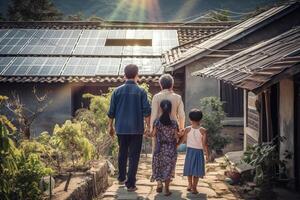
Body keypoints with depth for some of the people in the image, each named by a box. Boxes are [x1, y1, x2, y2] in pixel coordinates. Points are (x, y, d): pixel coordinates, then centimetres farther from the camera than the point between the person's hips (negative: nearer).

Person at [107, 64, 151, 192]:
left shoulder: (117, 91, 0)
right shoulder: (141, 92, -6)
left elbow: (111, 111, 3)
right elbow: (146, 111, -8)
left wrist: (110, 126, 14)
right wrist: (148, 127, 1)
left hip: (121, 128, 3)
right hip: (136, 129, -3)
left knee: (122, 153, 20)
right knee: (134, 157, 2)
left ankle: (121, 178, 32)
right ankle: (130, 184, 1)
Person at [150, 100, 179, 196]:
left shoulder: (157, 121, -9)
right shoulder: (174, 123, -11)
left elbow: (154, 134, -6)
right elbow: (176, 136, -7)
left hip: (160, 148, 1)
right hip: (171, 149, -1)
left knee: (159, 167, 17)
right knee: (168, 169, 6)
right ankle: (166, 189, 9)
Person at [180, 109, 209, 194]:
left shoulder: (187, 129, -9)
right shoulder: (203, 130, -14)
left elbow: (183, 140, -2)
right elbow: (204, 144, -14)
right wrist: (207, 153, -3)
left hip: (189, 150, 2)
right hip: (199, 151, -2)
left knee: (189, 169, 18)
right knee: (197, 170, 8)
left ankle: (190, 185, 31)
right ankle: (194, 187, 8)